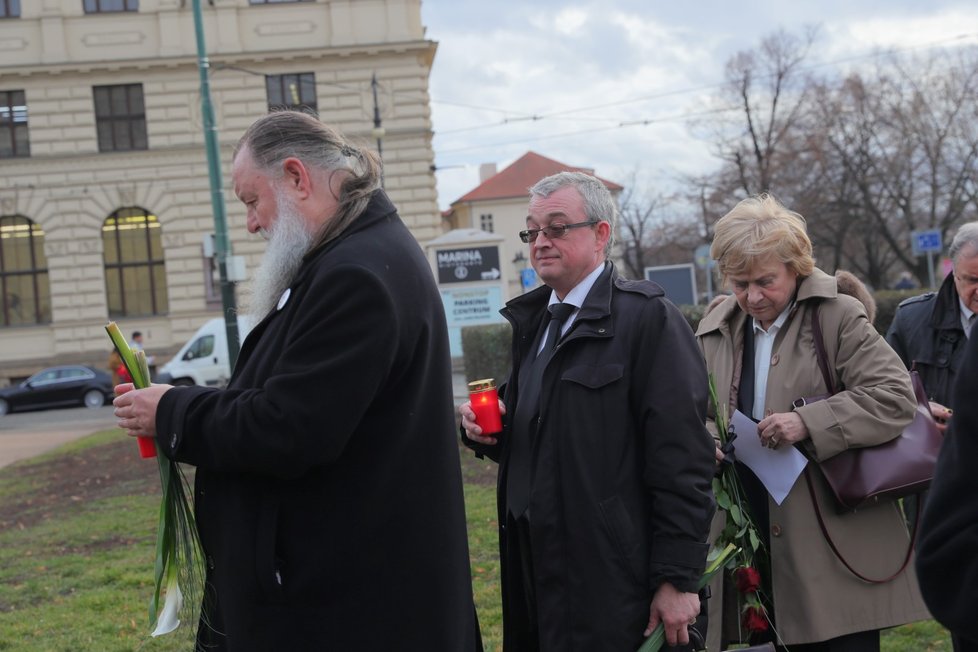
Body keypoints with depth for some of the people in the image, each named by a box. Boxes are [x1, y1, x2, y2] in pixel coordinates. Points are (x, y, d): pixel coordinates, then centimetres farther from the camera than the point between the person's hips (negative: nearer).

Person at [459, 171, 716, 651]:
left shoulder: (648, 318, -10)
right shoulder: (528, 321, 14)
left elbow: (681, 460, -15)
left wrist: (678, 578, -17)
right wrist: (486, 428, 2)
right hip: (533, 572, 7)